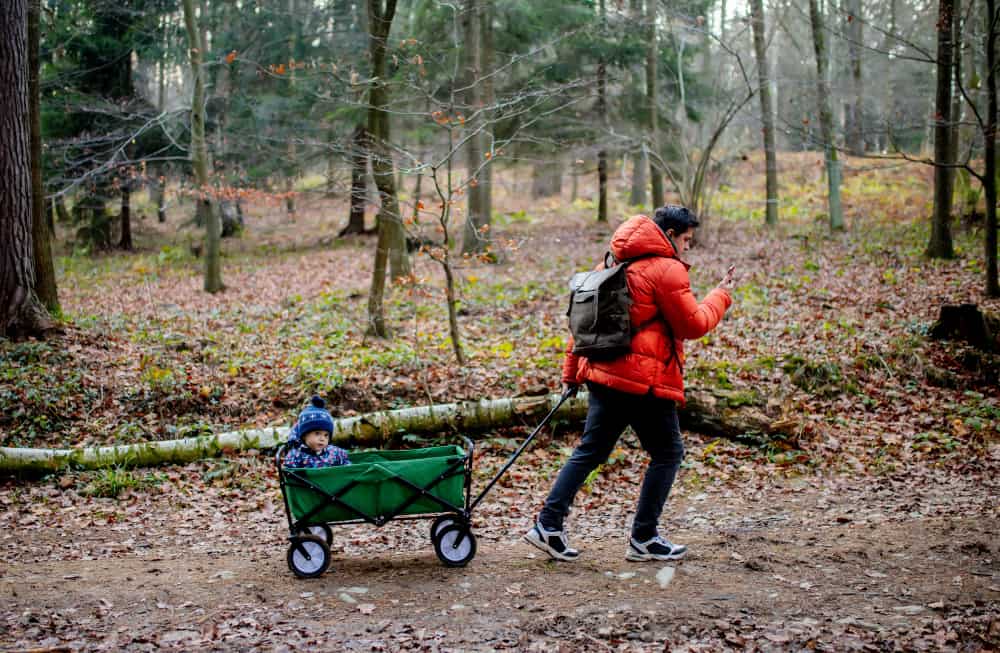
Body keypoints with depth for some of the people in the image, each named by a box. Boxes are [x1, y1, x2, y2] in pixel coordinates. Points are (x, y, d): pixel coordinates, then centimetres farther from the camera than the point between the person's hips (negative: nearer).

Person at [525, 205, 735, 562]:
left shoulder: (614, 262, 15)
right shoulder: (667, 269, -9)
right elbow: (693, 325, -7)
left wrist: (572, 371, 21)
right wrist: (720, 296, 10)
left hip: (602, 373, 8)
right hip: (645, 381, -8)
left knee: (590, 451, 13)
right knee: (667, 453, 8)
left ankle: (548, 525, 7)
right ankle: (644, 538, 11)